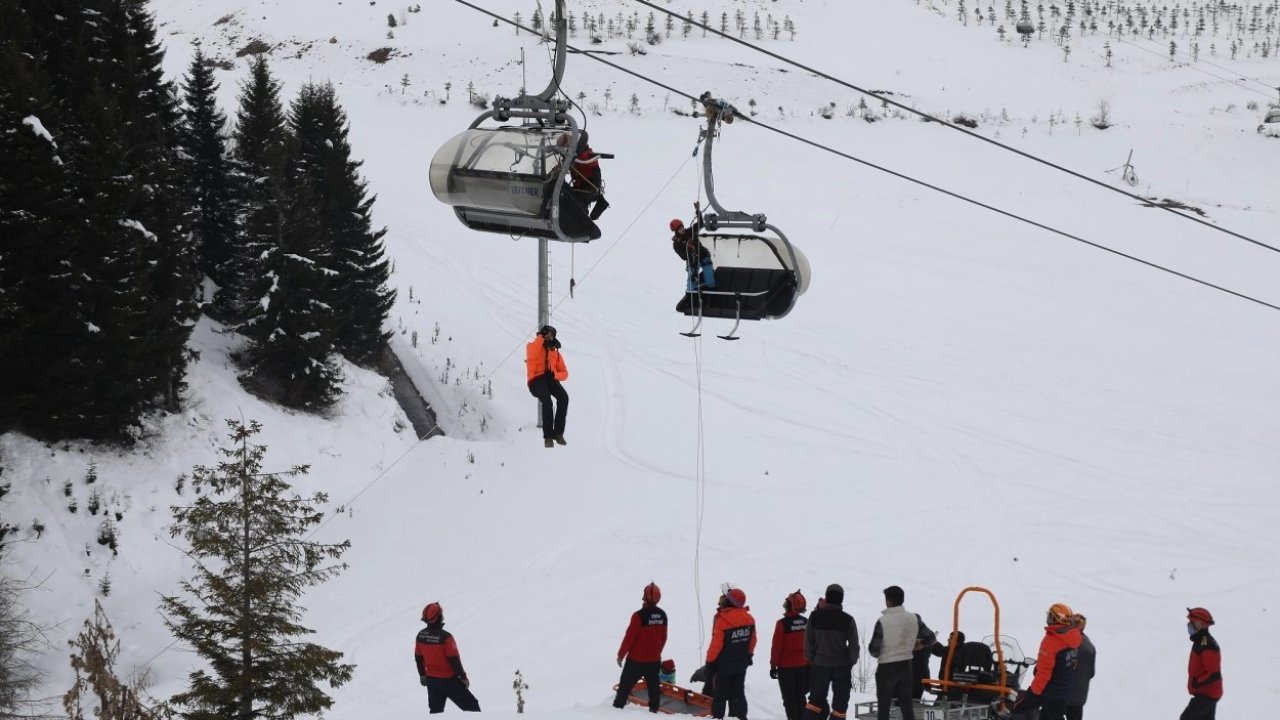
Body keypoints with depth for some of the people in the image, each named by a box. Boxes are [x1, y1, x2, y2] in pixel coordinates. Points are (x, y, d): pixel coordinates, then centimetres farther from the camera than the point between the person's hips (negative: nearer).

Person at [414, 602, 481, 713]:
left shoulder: (421, 635, -4)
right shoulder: (445, 637, -24)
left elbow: (418, 657, 8)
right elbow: (454, 659, -17)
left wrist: (422, 674, 24)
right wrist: (463, 677, -4)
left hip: (431, 680, 6)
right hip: (449, 681, -6)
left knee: (435, 711, 16)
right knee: (472, 706, 4)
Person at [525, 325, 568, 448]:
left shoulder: (555, 353, 25)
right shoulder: (533, 346, 14)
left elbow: (564, 373, 17)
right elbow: (531, 354, -14)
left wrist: (554, 375, -6)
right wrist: (541, 337, -9)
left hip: (551, 379, 4)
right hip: (536, 379, -4)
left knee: (564, 397, -28)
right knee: (547, 401, -34)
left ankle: (558, 432, -24)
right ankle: (548, 436, -31)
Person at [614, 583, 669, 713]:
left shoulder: (639, 616, -21)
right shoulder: (662, 615, -3)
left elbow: (630, 637, -16)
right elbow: (663, 637, 8)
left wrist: (621, 654, -5)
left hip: (636, 659, -5)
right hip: (654, 659, 5)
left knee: (626, 684, 6)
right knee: (653, 685, 15)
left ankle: (618, 706, 10)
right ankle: (654, 708, 18)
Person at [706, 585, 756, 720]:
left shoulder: (722, 620, -23)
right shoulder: (748, 618, -4)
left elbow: (716, 644, -19)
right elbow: (752, 641, 6)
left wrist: (710, 661, -6)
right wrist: (748, 655, 21)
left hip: (723, 665, -6)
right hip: (741, 664, 6)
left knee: (719, 696, 5)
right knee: (738, 694, 14)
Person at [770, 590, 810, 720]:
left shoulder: (782, 624, -16)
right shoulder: (806, 622, 0)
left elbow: (776, 647, -13)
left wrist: (773, 666, -5)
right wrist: (810, 663, 18)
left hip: (787, 667, -5)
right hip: (804, 666, 5)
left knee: (789, 699, 3)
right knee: (800, 696, 16)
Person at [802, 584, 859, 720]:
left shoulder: (815, 616, -7)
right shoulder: (847, 619, -10)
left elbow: (808, 641, -2)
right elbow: (854, 644, -4)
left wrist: (811, 659, 11)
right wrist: (851, 662, 11)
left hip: (820, 664, 1)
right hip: (842, 666, -1)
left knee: (816, 698, 13)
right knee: (840, 703, 8)